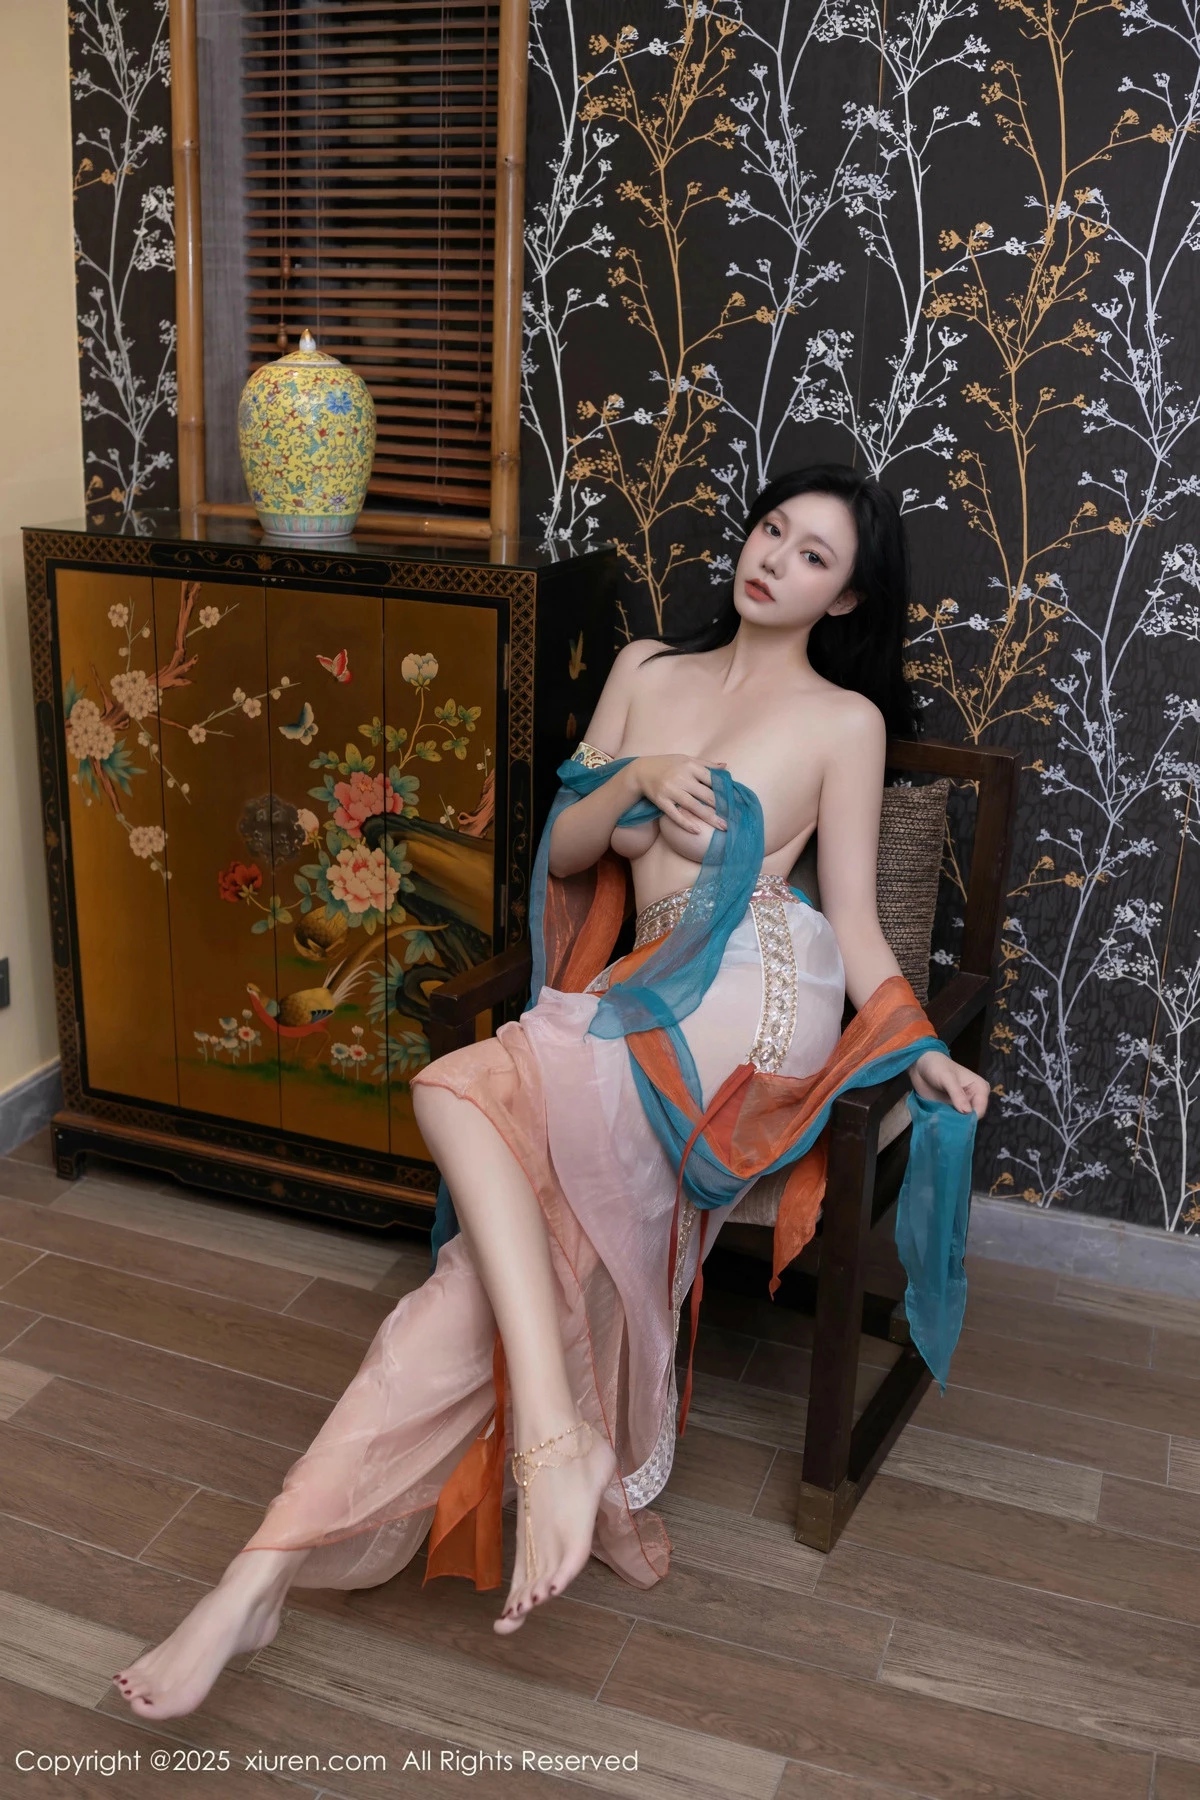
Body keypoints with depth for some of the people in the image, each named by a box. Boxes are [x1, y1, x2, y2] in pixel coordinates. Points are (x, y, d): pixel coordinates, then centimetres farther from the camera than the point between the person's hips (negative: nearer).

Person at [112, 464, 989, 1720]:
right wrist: (634, 780, -4)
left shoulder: (846, 718, 9)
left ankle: (558, 1444, -29)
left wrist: (921, 1052, -7)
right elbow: (562, 852, 15)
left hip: (754, 999, -5)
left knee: (457, 1088, -28)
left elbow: (855, 921, 6)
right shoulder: (646, 670, 20)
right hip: (650, 1001, 5)